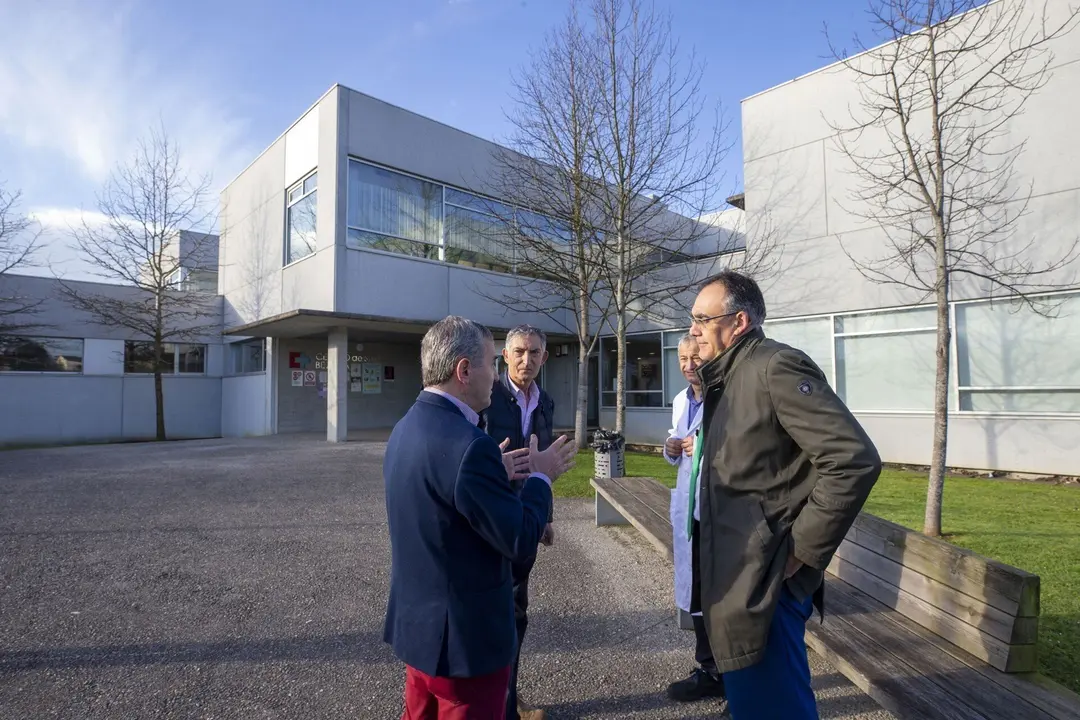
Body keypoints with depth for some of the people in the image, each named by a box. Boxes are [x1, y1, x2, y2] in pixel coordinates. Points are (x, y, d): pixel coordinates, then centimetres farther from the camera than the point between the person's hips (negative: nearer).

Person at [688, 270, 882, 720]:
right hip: (736, 577, 9)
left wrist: (802, 551, -19)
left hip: (763, 583, -9)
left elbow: (855, 460, -24)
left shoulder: (775, 367, -17)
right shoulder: (728, 377, 12)